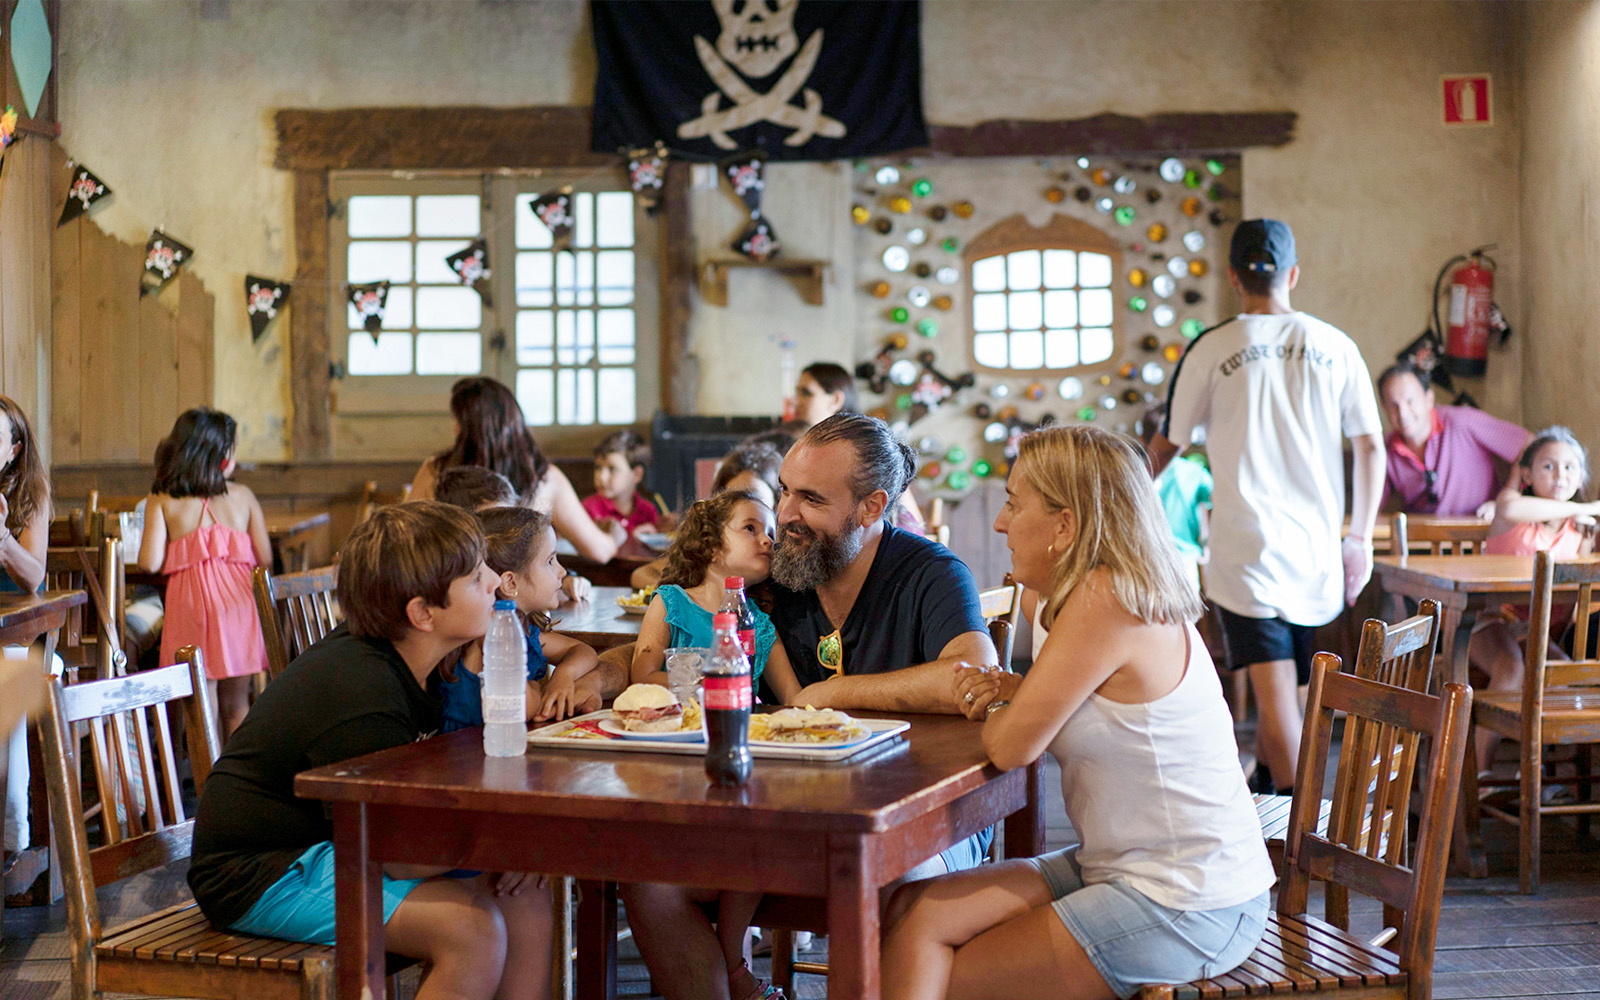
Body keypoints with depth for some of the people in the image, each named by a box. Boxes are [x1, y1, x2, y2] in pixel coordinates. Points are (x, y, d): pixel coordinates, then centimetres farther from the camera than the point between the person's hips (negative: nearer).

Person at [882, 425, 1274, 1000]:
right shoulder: (1133, 596, 8)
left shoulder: (1104, 598, -21)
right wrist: (1015, 691, 0)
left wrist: (997, 712, 2)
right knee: (912, 915, 3)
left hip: (1187, 911, -9)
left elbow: (1012, 746, -22)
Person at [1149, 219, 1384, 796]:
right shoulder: (1335, 347, 6)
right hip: (1317, 547, 3)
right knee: (1283, 685, 16)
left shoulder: (1210, 350, -1)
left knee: (1275, 692, -9)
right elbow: (1370, 449, 7)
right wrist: (1361, 539, 14)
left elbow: (1167, 446, 8)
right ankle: (1262, 788, 29)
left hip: (1247, 546, -3)